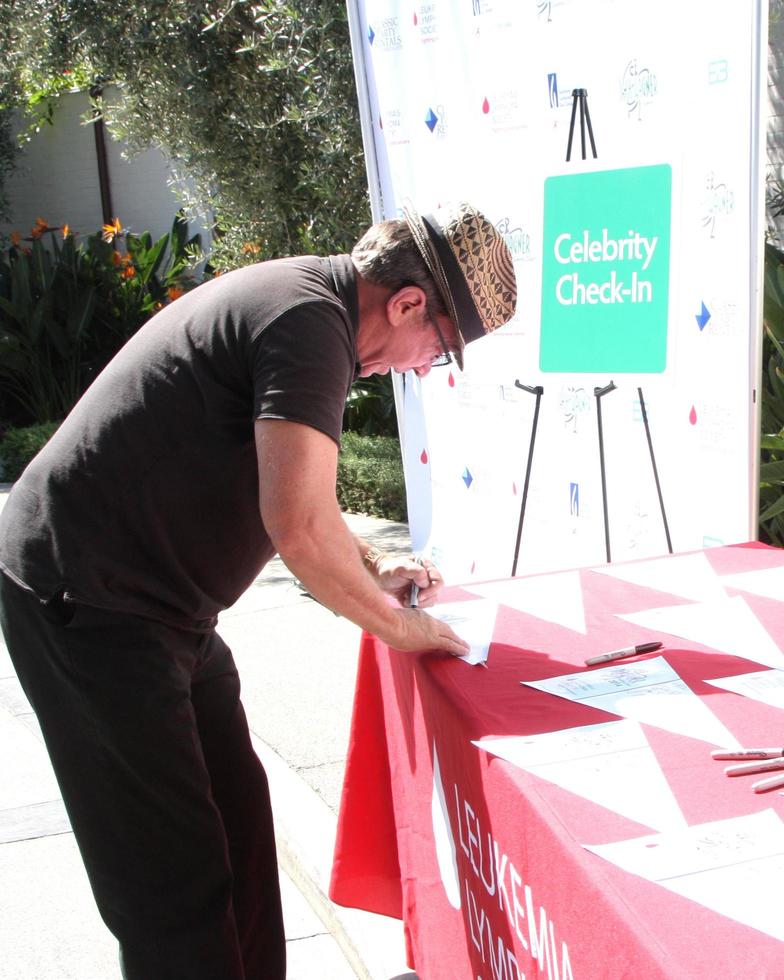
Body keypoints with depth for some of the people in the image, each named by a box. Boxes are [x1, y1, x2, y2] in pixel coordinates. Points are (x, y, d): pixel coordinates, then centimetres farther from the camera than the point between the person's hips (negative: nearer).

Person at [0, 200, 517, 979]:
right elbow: (298, 526, -28)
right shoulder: (310, 320, -20)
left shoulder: (299, 299, 12)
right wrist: (398, 626, -12)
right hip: (87, 604, -10)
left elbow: (281, 483, 26)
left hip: (151, 603, 10)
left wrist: (371, 570, 18)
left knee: (236, 815, 16)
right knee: (173, 865, -4)